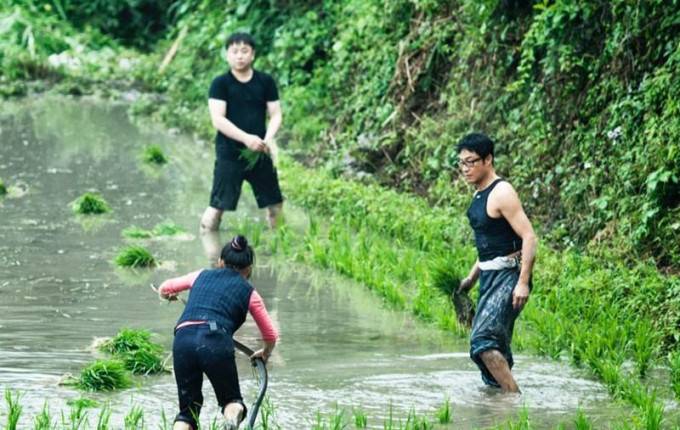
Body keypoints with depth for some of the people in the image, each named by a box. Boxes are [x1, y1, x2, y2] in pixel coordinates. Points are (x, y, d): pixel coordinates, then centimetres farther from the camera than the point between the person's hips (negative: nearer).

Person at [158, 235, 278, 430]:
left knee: (188, 408, 15)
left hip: (183, 338, 2)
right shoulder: (248, 292, 20)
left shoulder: (202, 276, 26)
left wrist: (168, 296, 62)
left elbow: (164, 289, 37)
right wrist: (265, 353, 46)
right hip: (216, 341, -2)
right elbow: (271, 336, 24)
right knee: (231, 400, 14)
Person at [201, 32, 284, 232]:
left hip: (259, 153, 4)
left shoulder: (266, 82, 4)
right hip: (230, 155, -4)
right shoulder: (220, 84, -6)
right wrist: (246, 138, -25)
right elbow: (218, 119, -14)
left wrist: (269, 137, -17)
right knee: (217, 206, -6)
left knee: (275, 204, 12)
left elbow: (276, 114, 4)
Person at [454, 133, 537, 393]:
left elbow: (528, 237, -20)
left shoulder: (501, 193, -14)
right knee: (497, 349, 13)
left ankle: (515, 397, -22)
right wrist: (472, 277, 23)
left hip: (508, 276, -10)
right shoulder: (480, 195, 14)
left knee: (483, 340, -22)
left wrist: (523, 282, -25)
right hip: (489, 276, 10)